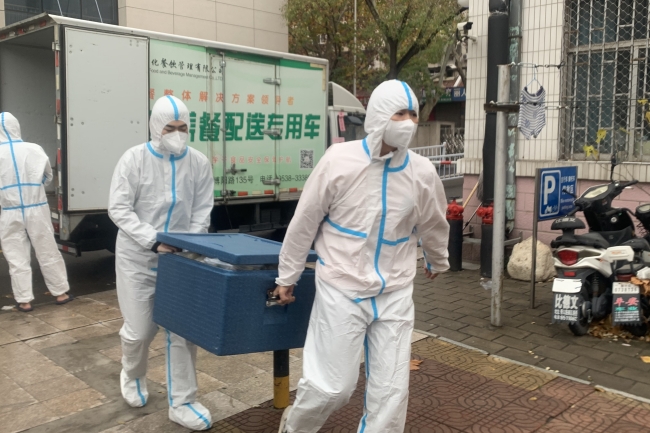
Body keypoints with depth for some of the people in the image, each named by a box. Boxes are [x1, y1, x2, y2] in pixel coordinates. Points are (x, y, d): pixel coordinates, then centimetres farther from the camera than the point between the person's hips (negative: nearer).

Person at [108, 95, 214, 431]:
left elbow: (202, 213, -1)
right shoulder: (135, 158, -9)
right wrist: (153, 241, -22)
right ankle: (132, 375, 41)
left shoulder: (199, 163, -4)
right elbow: (118, 209, -12)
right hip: (138, 257, -1)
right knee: (140, 329, 7)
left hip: (179, 259, 2)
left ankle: (181, 403, 17)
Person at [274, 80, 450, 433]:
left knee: (391, 391, 7)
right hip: (341, 290, -3)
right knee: (332, 386, 2)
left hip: (394, 294, 3)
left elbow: (433, 226, 16)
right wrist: (287, 276, 4)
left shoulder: (423, 173, -4)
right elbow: (304, 222, -3)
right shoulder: (340, 160, -12)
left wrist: (437, 262, 32)